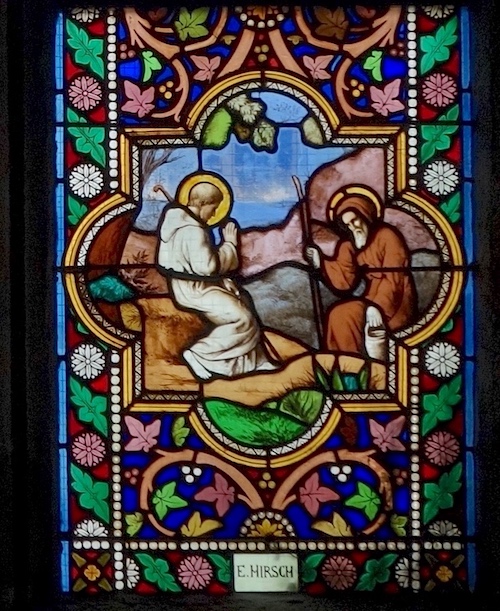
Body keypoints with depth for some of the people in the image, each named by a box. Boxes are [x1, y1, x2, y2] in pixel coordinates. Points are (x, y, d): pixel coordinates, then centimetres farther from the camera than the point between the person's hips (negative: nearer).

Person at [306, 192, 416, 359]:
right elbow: (345, 281, -3)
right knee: (339, 316, -14)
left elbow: (393, 278, -17)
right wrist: (321, 262, -15)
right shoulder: (350, 244, 8)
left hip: (395, 302, -6)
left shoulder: (387, 236, -10)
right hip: (372, 298, 6)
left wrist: (377, 307, -28)